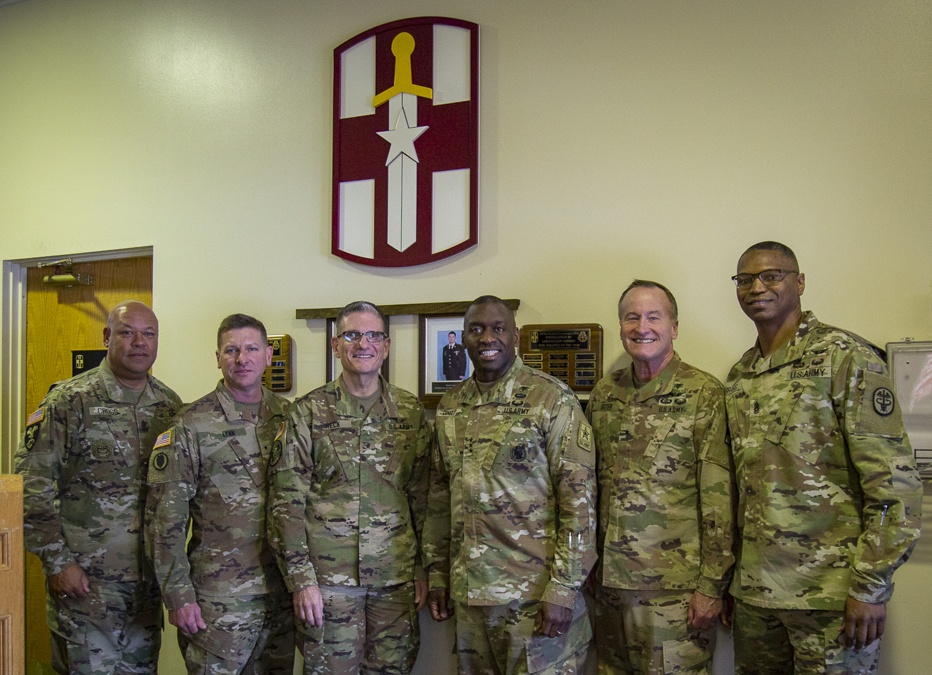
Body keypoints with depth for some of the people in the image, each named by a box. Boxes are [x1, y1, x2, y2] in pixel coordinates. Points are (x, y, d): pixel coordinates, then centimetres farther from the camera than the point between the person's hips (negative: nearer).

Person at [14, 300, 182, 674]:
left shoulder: (170, 404, 6)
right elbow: (33, 485, -12)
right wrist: (57, 562, -13)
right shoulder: (69, 401, -9)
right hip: (84, 577, -5)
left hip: (149, 576, 5)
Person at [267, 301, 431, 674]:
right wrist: (300, 579, -8)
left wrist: (423, 568, 6)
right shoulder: (307, 413, -2)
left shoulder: (412, 412, 6)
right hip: (327, 577, -2)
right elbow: (286, 503, -4)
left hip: (397, 578, 2)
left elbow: (422, 496, 9)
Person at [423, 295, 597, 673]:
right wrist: (437, 573, 12)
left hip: (536, 591, -5)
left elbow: (579, 499, -12)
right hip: (468, 591, 5)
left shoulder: (552, 399, -9)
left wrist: (564, 588, -15)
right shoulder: (450, 407, 8)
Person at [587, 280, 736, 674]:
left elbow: (718, 498, -10)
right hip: (610, 580, 5)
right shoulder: (603, 394, 8)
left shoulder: (703, 394, -7)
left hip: (675, 585, -5)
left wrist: (712, 584, -12)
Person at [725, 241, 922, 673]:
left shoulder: (844, 357, -8)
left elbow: (895, 482, -12)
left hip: (830, 592, -6)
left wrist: (870, 586, -14)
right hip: (754, 589, 6)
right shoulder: (739, 377, 10)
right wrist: (727, 577, 11)